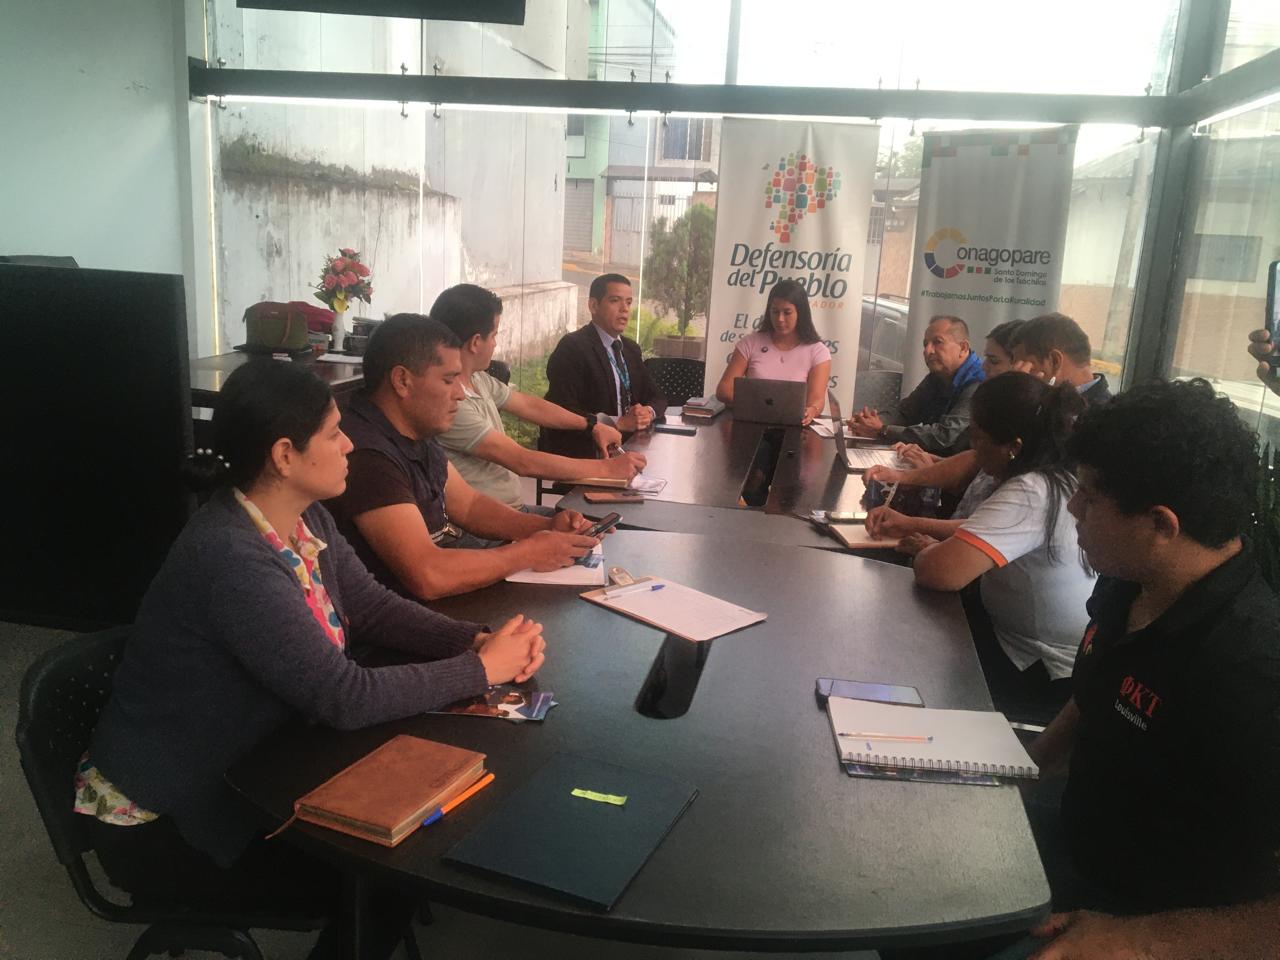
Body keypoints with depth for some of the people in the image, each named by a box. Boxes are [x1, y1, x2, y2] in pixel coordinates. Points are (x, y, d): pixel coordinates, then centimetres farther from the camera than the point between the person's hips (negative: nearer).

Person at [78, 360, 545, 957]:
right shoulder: (230, 559, -33)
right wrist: (482, 670, -24)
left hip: (245, 768, 8)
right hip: (164, 820, -8)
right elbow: (345, 698, -32)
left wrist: (477, 639, -16)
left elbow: (373, 608, 0)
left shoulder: (305, 519, -4)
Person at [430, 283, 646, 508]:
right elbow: (523, 462, -23)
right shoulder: (448, 402, -23)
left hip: (515, 509, 9)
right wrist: (608, 468, -17)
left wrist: (592, 425, 16)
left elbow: (529, 405, 20)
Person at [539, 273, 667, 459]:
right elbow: (564, 412, -19)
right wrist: (618, 423, -23)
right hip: (579, 454, -8)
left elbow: (657, 397, 17)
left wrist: (648, 412, -7)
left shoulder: (631, 348, 15)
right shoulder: (571, 348, -10)